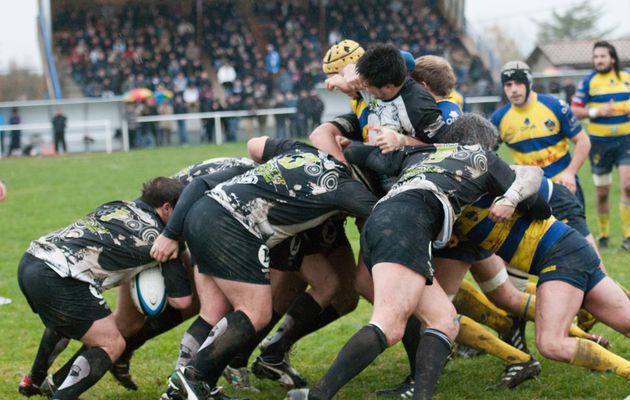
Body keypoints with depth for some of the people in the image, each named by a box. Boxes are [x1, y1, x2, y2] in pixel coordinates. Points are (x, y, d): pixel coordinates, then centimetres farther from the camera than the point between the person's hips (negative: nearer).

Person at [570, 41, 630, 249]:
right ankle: (604, 234, 26)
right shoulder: (588, 82, -4)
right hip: (599, 142, -1)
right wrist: (595, 111, -20)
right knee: (602, 192, 7)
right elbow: (574, 110, -6)